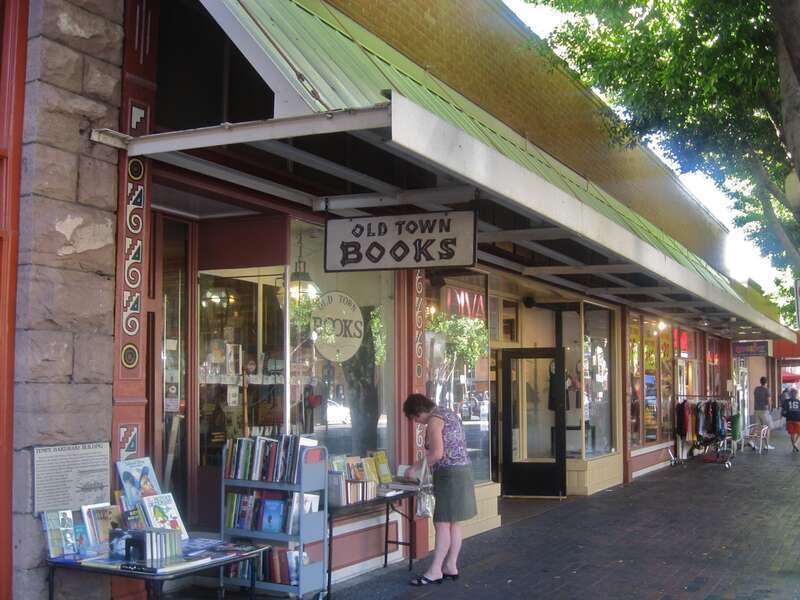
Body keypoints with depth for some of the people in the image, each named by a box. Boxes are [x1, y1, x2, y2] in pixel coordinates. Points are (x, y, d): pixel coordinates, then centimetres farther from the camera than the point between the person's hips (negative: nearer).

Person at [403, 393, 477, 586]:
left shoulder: (434, 420, -12)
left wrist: (416, 468, -11)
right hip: (462, 471, 10)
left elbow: (437, 453, -21)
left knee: (442, 523, -7)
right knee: (454, 523, 10)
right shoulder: (448, 414, 17)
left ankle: (435, 571, -5)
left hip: (449, 474, -10)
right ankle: (451, 567, 14)